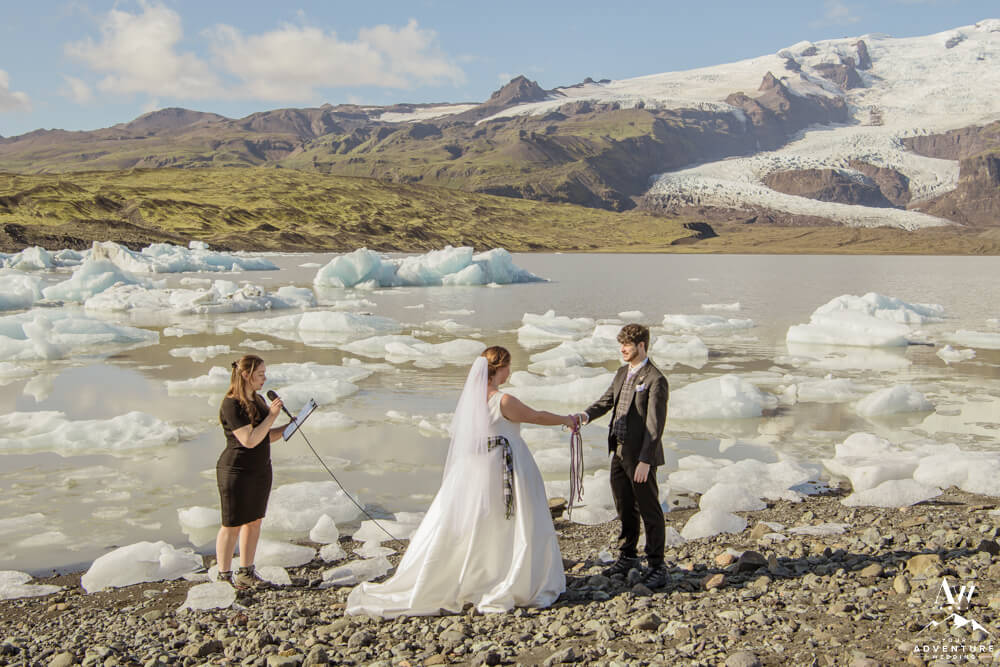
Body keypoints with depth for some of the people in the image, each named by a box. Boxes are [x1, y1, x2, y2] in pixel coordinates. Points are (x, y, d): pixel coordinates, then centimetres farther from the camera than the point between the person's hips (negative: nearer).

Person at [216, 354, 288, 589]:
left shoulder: (258, 400, 8)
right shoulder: (231, 405, -19)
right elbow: (249, 440, -25)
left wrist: (287, 427, -1)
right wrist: (271, 416, -22)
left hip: (260, 470, 8)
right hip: (237, 472, -8)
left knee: (254, 521, 15)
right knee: (232, 526, 1)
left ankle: (246, 571, 27)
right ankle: (224, 576, 13)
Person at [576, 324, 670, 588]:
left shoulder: (656, 380, -14)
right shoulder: (622, 374, 12)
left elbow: (655, 425, -18)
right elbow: (607, 401, 13)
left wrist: (645, 461, -22)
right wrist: (586, 415, -9)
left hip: (641, 456, -8)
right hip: (619, 452, 8)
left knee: (649, 510, 2)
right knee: (625, 508, 19)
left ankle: (656, 566, 12)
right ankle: (628, 556, 34)